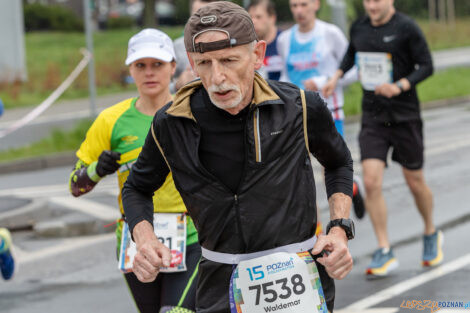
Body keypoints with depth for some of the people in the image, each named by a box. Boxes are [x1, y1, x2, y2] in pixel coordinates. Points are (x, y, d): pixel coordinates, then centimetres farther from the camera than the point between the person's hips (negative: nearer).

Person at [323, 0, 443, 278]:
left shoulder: (407, 28, -10)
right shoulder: (359, 28, 5)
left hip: (405, 117, -3)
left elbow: (426, 66, -10)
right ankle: (385, 253, -5)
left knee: (415, 182, 9)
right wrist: (337, 77, 7)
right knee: (371, 182, -11)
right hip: (373, 118, 4)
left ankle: (431, 234, 37)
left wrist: (399, 87, -24)